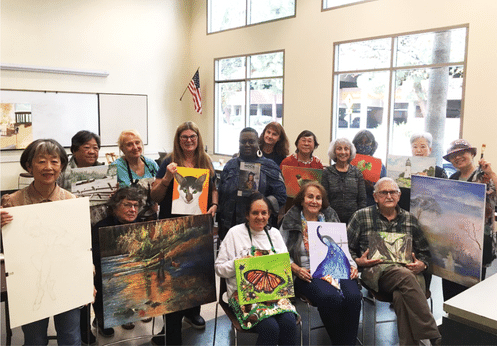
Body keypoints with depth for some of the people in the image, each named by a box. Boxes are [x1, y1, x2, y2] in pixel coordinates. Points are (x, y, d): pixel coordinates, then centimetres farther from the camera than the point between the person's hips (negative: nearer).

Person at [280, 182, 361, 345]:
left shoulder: (331, 218, 18)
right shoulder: (290, 221, 9)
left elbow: (343, 247, 20)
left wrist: (352, 265, 2)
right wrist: (297, 270, -11)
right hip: (308, 274, -3)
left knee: (353, 296, -28)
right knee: (331, 298, -33)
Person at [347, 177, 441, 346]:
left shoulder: (410, 219, 20)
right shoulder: (361, 216, 11)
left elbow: (424, 251, 22)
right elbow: (346, 248, 10)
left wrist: (422, 264, 1)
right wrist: (358, 261, -8)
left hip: (407, 270, 2)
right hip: (375, 270, -2)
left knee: (401, 296, -35)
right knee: (405, 277, -35)